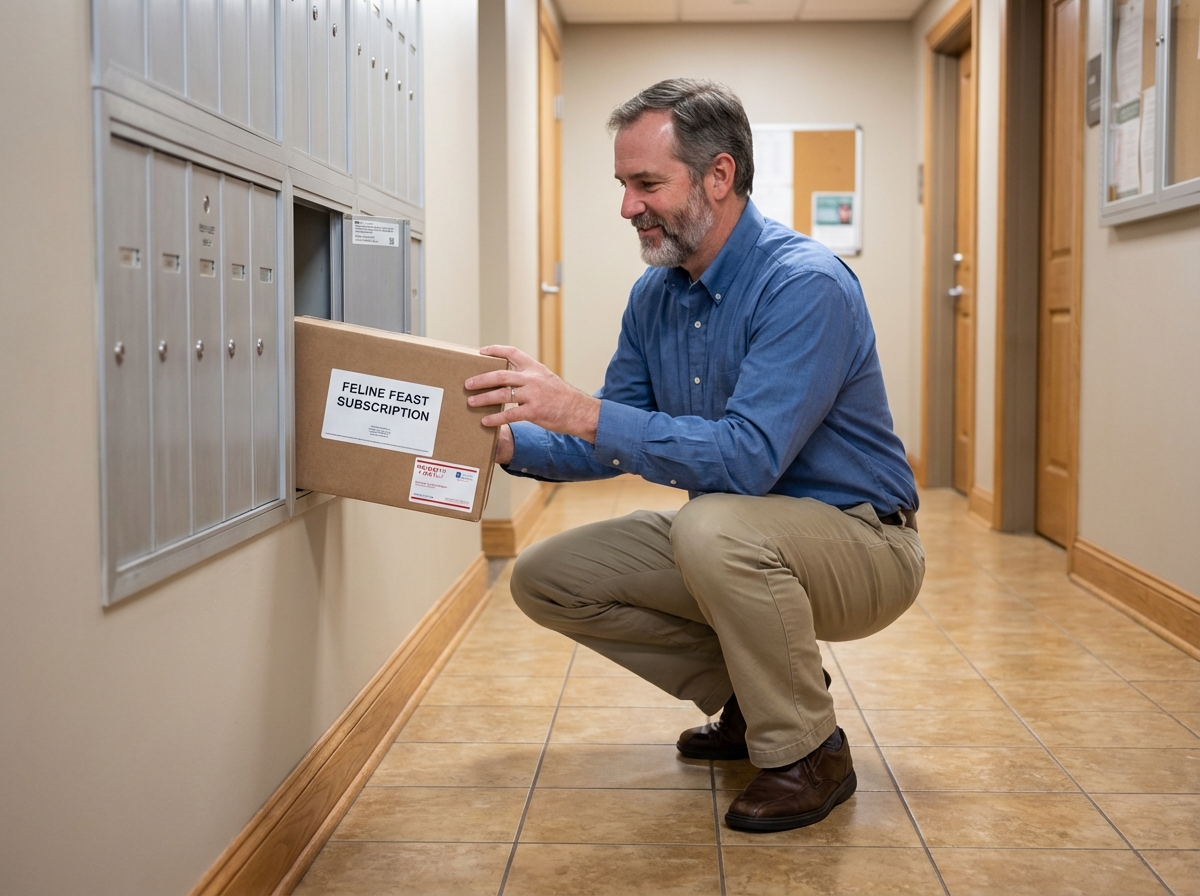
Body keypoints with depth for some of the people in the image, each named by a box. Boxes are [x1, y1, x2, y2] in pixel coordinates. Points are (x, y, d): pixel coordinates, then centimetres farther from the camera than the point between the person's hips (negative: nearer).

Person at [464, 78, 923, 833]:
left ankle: (809, 752, -13)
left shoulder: (805, 285, -24)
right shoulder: (655, 296, 2)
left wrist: (579, 410, -36)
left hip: (861, 546, -8)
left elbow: (747, 459, -34)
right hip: (736, 543, 8)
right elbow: (613, 446, 9)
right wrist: (509, 443, -10)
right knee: (546, 578, 0)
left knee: (714, 524, -38)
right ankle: (750, 696, 12)